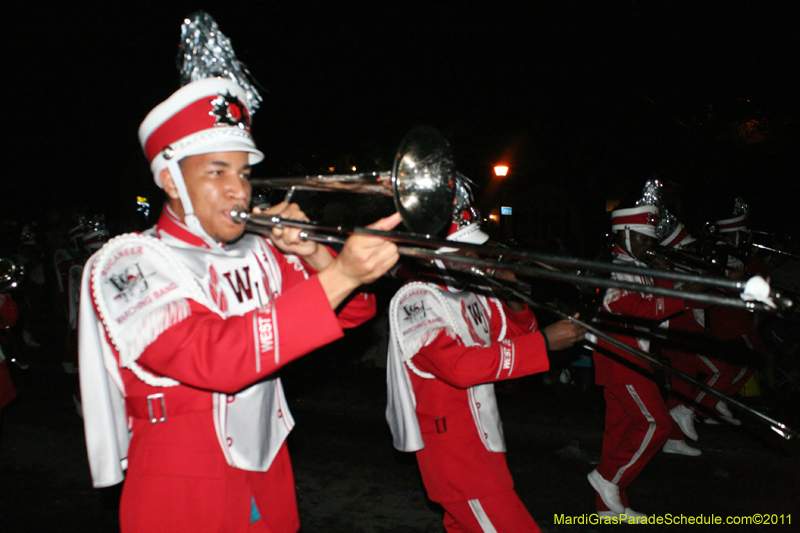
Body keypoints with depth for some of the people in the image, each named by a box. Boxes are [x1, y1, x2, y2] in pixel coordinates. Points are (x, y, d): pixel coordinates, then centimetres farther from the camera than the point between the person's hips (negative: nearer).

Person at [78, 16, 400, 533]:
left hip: (269, 489, 6)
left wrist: (313, 256, -15)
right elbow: (213, 358, -31)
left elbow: (355, 311, 4)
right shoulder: (127, 263, -15)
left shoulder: (260, 250, 5)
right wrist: (337, 276, -36)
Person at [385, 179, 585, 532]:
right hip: (451, 447, -8)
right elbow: (460, 365, -28)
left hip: (484, 436, 8)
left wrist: (513, 301, -8)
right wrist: (544, 342, -27)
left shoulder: (475, 294, 9)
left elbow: (513, 338, 14)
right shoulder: (415, 300, -17)